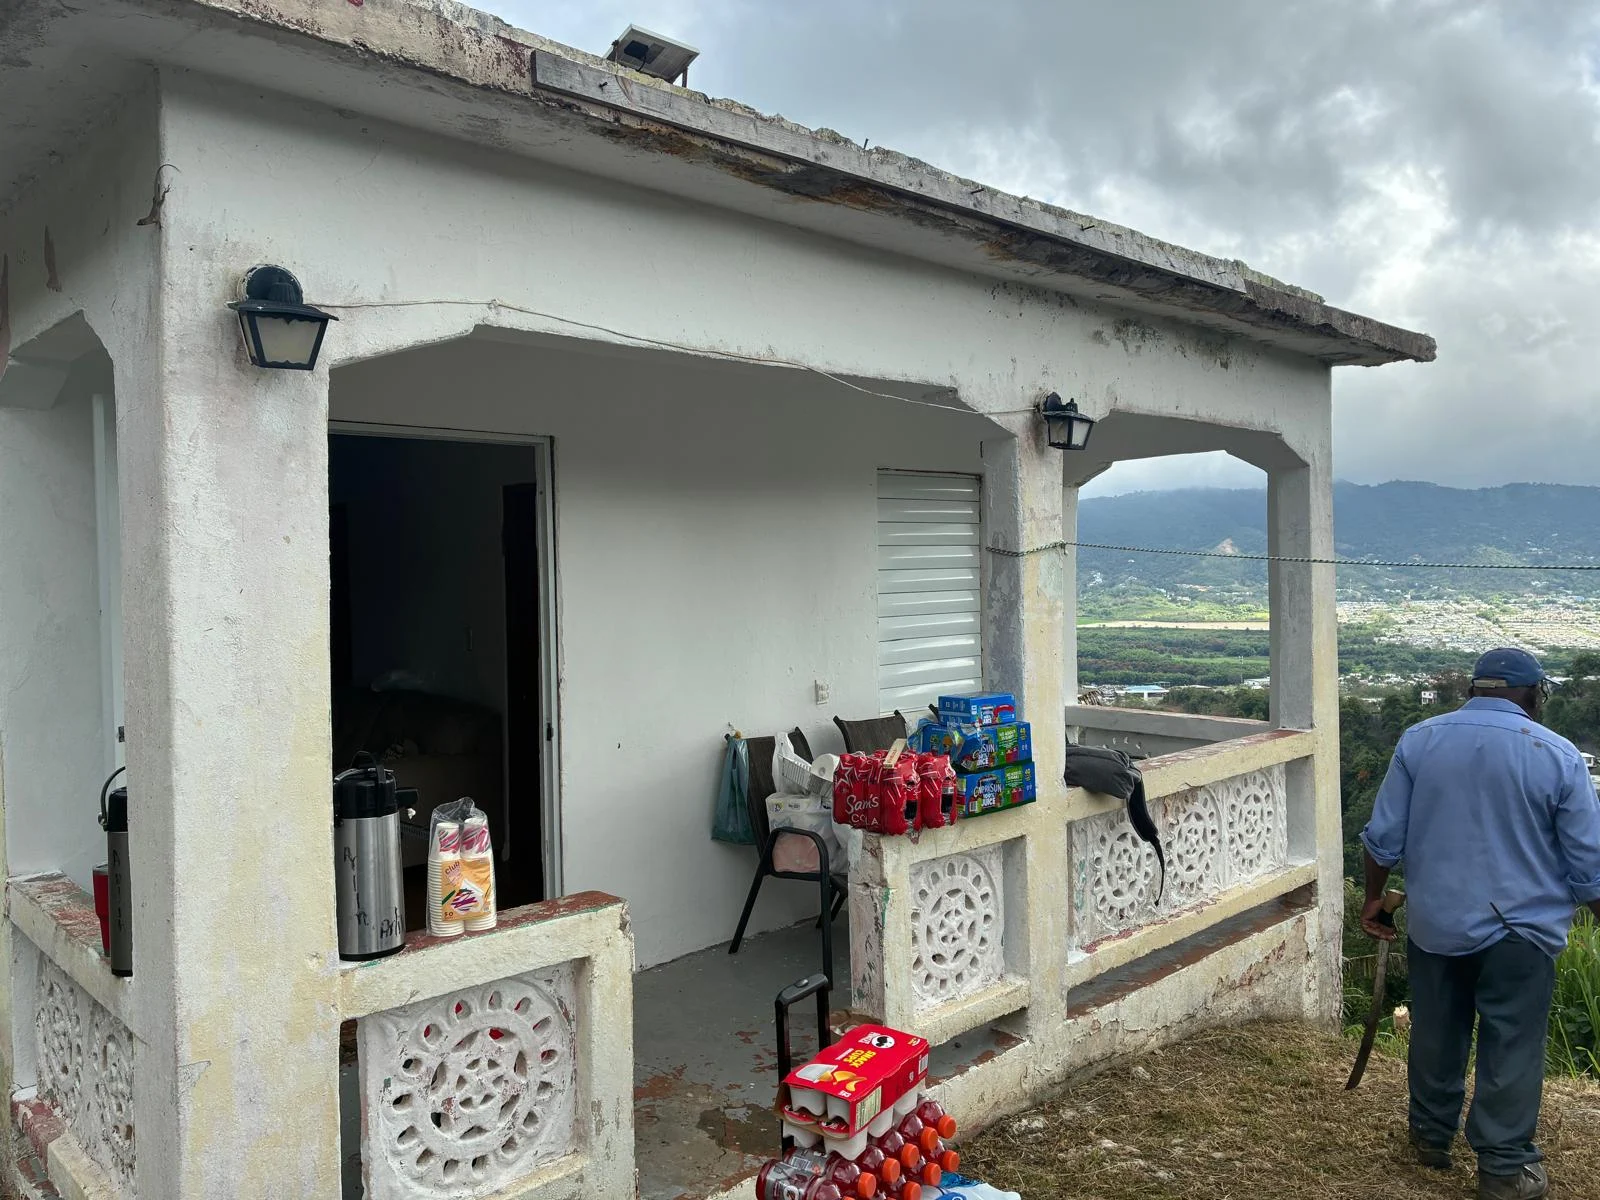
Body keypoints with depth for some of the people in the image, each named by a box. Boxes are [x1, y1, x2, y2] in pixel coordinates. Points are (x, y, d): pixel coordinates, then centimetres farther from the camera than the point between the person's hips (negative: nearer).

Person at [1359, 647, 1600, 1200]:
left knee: (1436, 1036, 17)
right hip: (1519, 931, -2)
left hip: (1433, 923, 3)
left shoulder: (1418, 740, -3)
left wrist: (1374, 897, 12)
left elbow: (1383, 837, -1)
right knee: (1511, 1050, 8)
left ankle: (1431, 1137, 32)